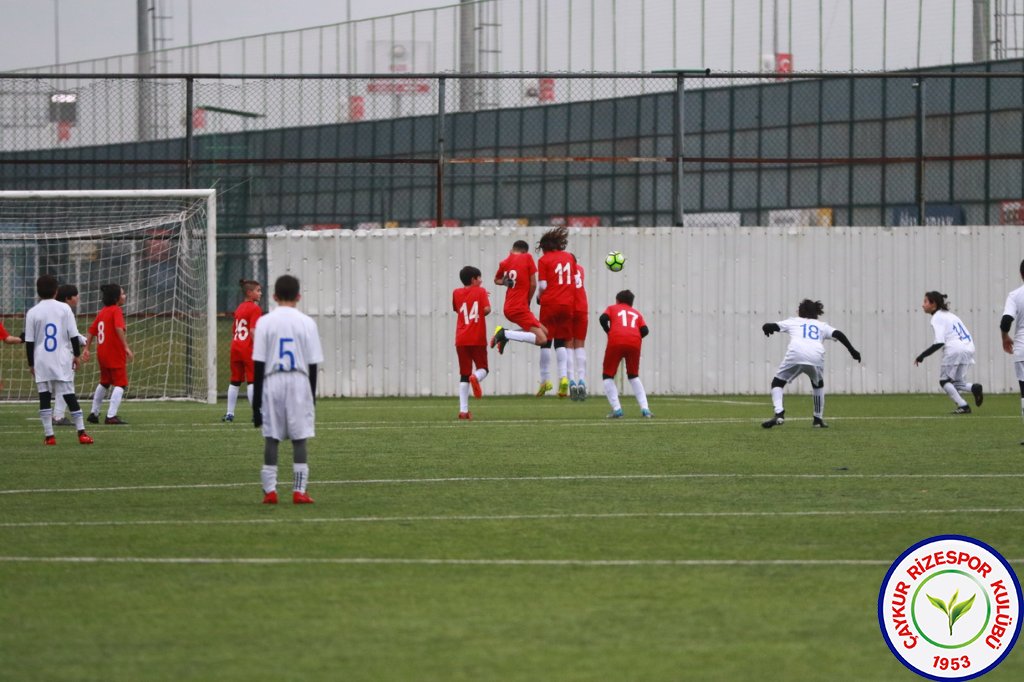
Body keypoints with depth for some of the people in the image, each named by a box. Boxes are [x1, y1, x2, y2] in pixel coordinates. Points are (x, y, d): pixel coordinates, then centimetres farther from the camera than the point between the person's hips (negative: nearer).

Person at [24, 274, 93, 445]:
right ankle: (81, 433, -2)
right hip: (62, 360, 0)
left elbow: (29, 341, 1)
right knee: (70, 396, 3)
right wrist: (76, 355, 9)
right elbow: (73, 335, -2)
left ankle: (49, 435, -2)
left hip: (41, 361, 0)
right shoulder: (64, 309, -1)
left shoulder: (32, 313, -1)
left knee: (44, 398, 2)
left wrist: (31, 364, 9)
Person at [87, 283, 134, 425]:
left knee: (104, 383, 23)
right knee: (120, 384, -5)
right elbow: (119, 329, -26)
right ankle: (111, 416, -13)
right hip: (115, 354, -8)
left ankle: (94, 413, 29)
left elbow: (92, 331, 13)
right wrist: (126, 347, -30)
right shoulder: (116, 310, -12)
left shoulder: (102, 312, 12)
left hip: (102, 353, 8)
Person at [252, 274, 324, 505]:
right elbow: (313, 364, 1)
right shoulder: (306, 323, 0)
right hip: (299, 382, 0)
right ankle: (300, 490, -1)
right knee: (299, 438, 3)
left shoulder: (265, 322, -2)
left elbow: (258, 364, -2)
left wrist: (256, 399, 3)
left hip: (272, 382, 0)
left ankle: (270, 490, 1)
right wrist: (312, 397, 11)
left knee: (271, 438, 5)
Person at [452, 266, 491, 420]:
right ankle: (476, 377, -26)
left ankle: (463, 410, -3)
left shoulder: (457, 293, 9)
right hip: (477, 338, -3)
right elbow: (487, 309, -13)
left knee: (464, 375, 6)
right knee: (483, 368, 12)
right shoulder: (481, 291, -1)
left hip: (461, 340, 3)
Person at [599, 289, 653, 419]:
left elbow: (603, 318, 2)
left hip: (616, 341, -3)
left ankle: (617, 409, -4)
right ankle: (645, 409, 11)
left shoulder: (612, 308, 25)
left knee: (607, 375, 12)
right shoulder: (636, 313, 29)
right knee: (634, 376, 23)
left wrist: (609, 332, 16)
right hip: (634, 343, 3)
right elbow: (645, 330, 11)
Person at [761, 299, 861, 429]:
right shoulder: (822, 325, 31)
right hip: (816, 356, 2)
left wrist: (767, 328, 45)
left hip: (795, 354, -2)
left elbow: (768, 326, 23)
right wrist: (852, 351, 14)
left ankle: (779, 414, -10)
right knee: (818, 384, 31)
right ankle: (818, 419, 30)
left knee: (777, 383, 14)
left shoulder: (793, 322, 28)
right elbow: (838, 334, 15)